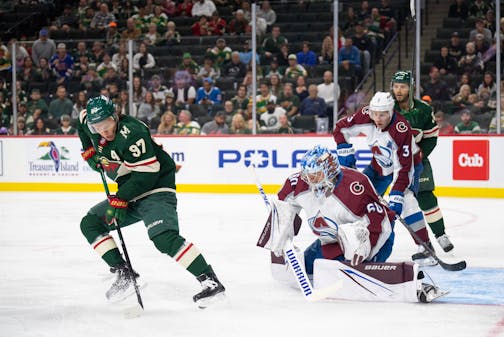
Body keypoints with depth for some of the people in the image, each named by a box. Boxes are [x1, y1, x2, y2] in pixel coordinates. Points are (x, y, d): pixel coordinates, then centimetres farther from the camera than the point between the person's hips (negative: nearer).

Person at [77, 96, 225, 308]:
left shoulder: (131, 133, -25)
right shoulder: (90, 126, 0)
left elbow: (146, 173, -27)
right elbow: (83, 119, 27)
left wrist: (120, 200, -25)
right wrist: (90, 152, 14)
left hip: (156, 189, -9)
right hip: (129, 194, 9)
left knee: (163, 237, -28)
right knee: (90, 223, 4)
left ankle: (210, 281, -29)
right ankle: (124, 273, -1)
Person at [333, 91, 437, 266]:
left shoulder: (401, 130, -36)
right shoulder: (365, 116, -21)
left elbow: (403, 168, -37)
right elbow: (341, 128, -3)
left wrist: (396, 195, -42)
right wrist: (345, 151, -14)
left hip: (407, 162, -6)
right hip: (380, 164, 6)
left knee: (406, 199, -27)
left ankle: (424, 246, -23)